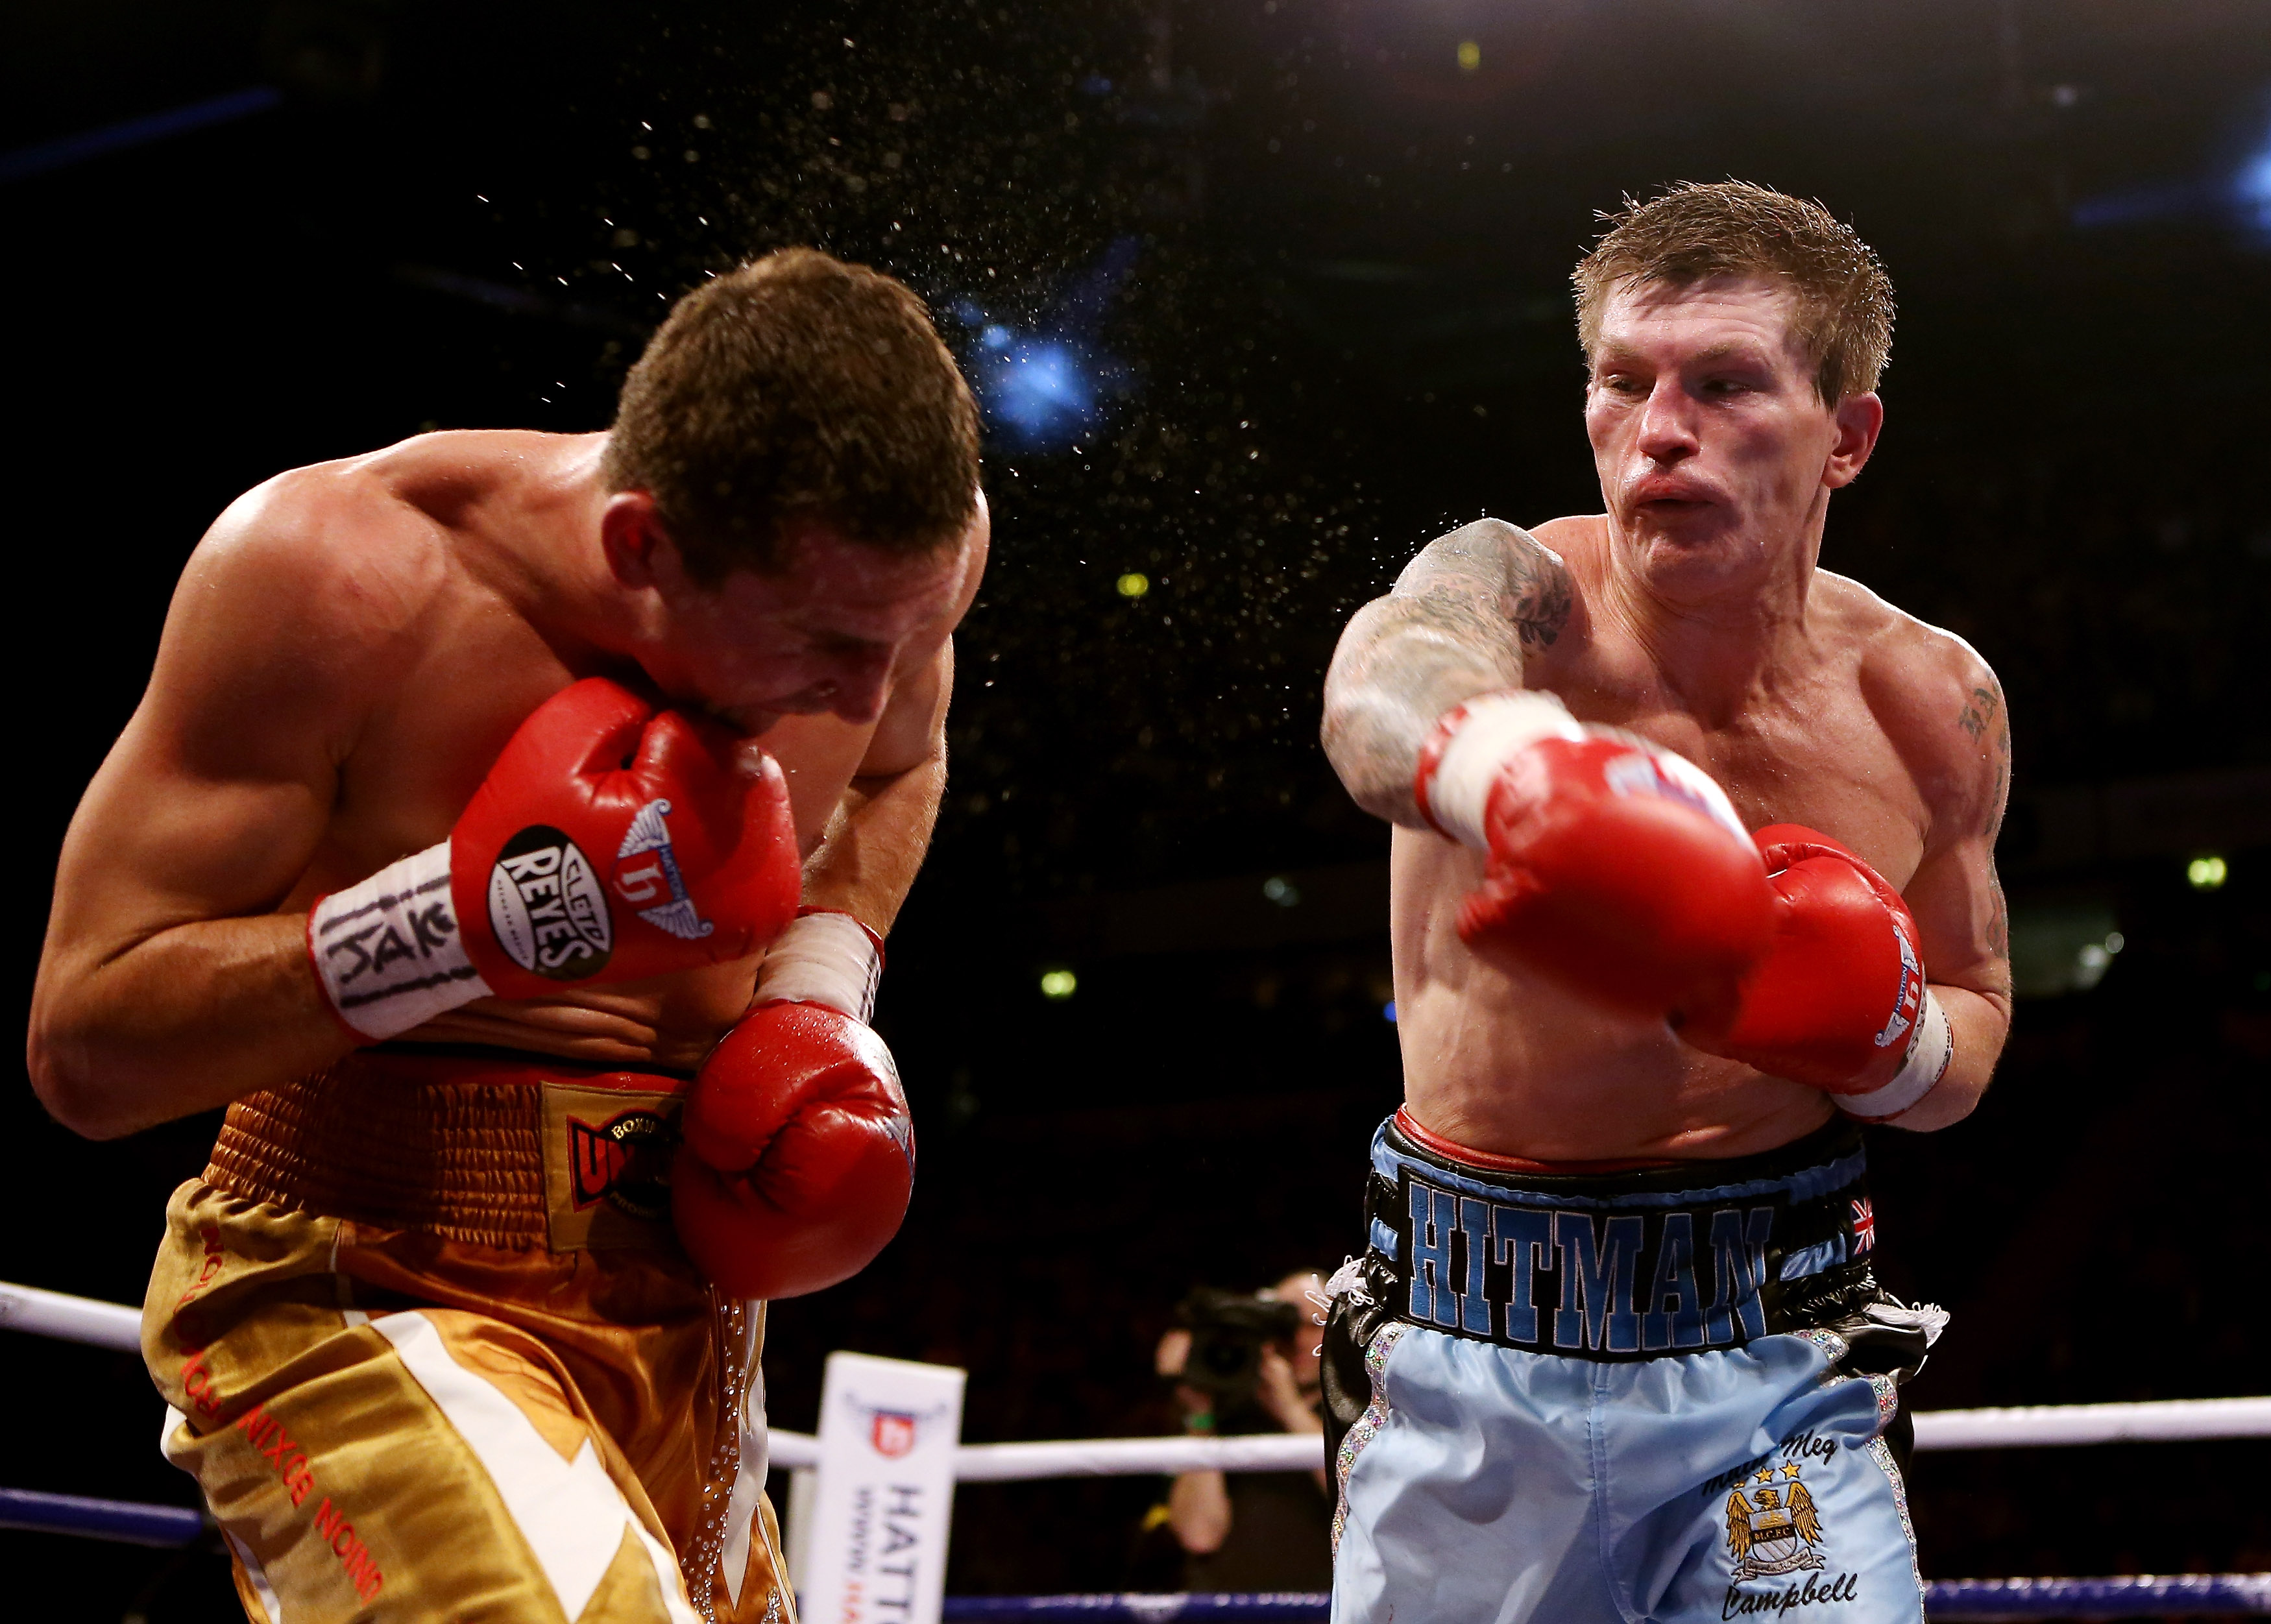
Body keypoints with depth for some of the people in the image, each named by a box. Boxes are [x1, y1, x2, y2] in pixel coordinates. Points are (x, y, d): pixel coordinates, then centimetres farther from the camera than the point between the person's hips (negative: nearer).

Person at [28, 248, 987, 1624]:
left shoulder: (895, 543, -7)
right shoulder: (336, 578, -23)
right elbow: (87, 1049, -20)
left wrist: (822, 995, 0)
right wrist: (487, 915, -32)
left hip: (682, 1295, 6)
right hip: (362, 1293, -6)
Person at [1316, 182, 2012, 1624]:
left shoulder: (1934, 703, -4)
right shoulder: (1516, 590, -13)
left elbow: (1972, 1035, 12)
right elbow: (1387, 684, -40)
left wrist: (1879, 1032, -13)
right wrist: (1515, 765, -63)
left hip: (1771, 1375, 1)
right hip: (1464, 1364, -1)